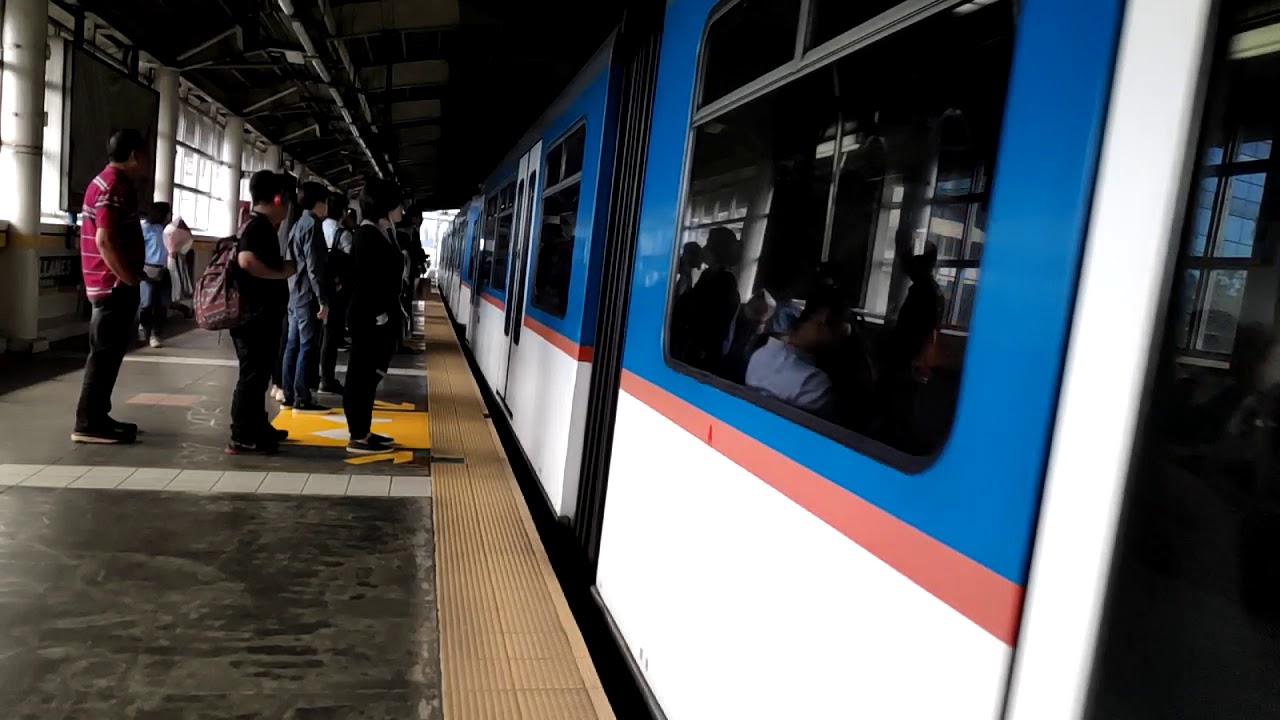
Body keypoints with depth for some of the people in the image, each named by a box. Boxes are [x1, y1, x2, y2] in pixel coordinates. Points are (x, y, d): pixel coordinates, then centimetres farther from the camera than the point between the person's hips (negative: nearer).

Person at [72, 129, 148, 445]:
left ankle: (97, 417, 21)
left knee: (107, 352, 14)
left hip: (110, 283, 10)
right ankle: (89, 423, -2)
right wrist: (130, 279, -19)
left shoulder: (107, 182, 18)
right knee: (106, 354, -6)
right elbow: (105, 241, -24)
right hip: (115, 284, -10)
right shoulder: (115, 187, -16)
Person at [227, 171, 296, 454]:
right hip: (255, 314, -10)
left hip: (260, 314, 10)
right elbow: (246, 261, -32)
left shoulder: (261, 225, 15)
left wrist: (282, 266, 11)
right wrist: (282, 272, -20)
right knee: (252, 374, -5)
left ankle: (257, 427, 29)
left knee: (258, 373, 17)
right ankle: (242, 438, 0)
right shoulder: (258, 225, -15)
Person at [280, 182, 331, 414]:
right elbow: (314, 266, -18)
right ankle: (302, 399, -6)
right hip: (308, 295, -10)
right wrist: (323, 300, -19)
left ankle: (290, 395, 15)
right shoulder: (312, 225, -12)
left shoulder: (298, 225, 18)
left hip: (296, 294, 10)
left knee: (293, 345, 10)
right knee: (308, 347, -7)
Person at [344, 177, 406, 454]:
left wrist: (394, 314, 12)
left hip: (382, 318, 9)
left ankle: (364, 432, 23)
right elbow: (365, 281, -20)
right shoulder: (367, 235, -15)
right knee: (361, 376, -2)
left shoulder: (384, 233, 14)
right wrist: (380, 315, -18)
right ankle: (358, 438, 4)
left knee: (370, 376, 14)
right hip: (369, 319, -9)